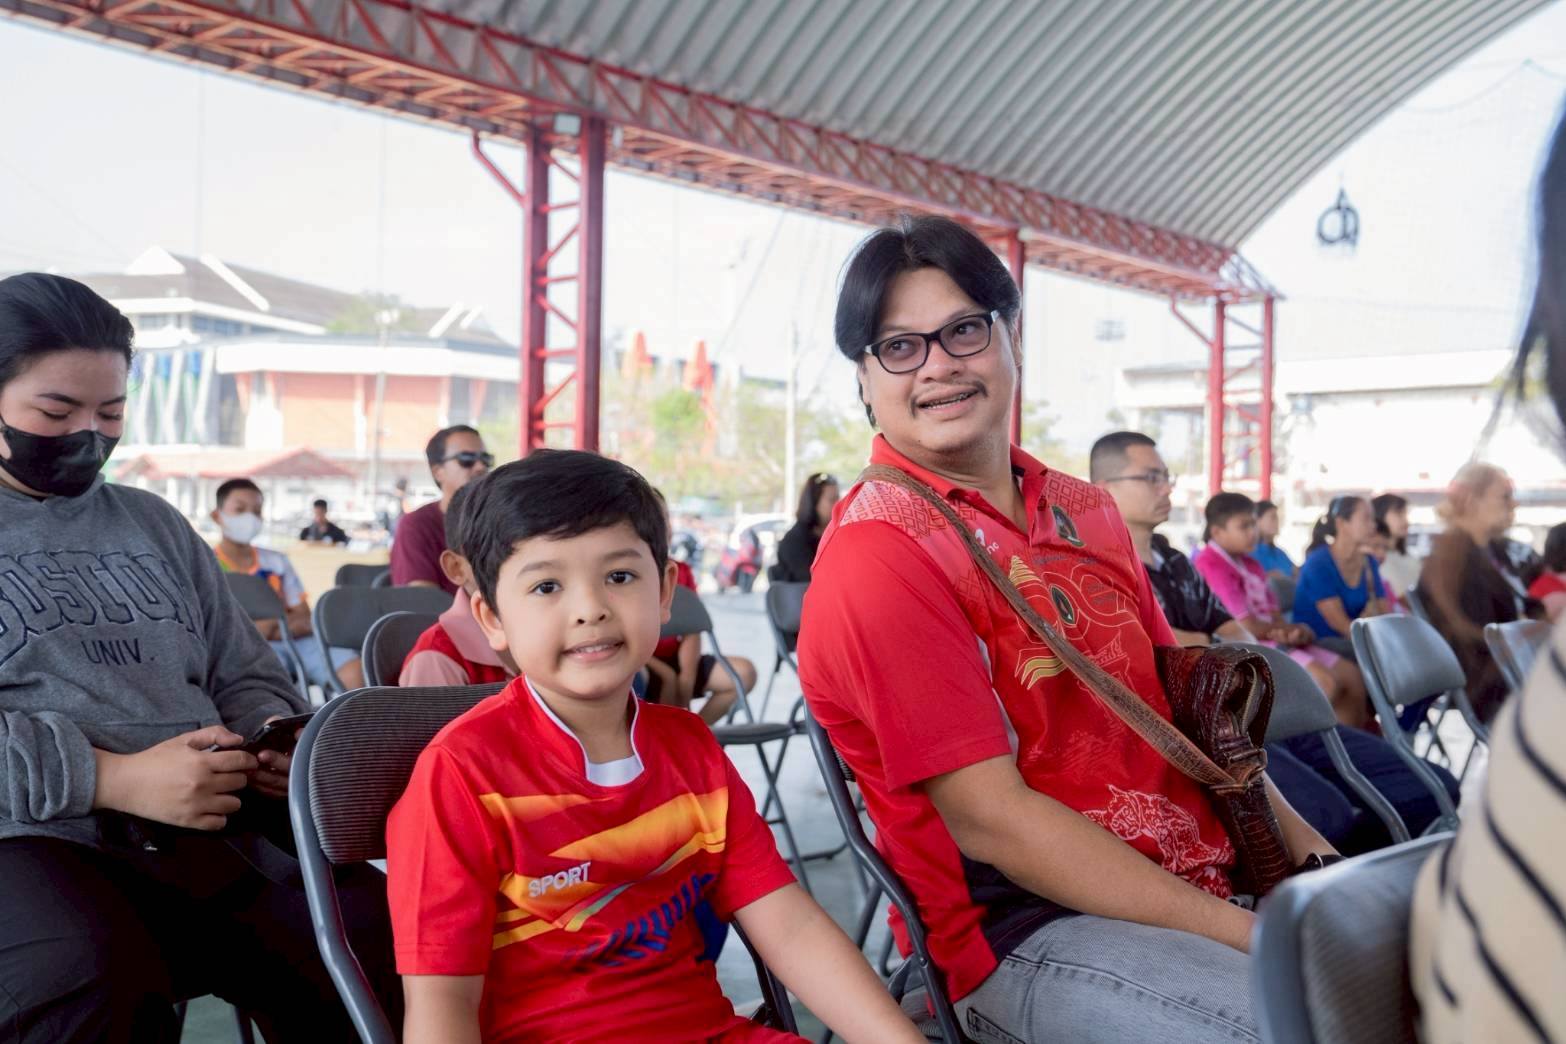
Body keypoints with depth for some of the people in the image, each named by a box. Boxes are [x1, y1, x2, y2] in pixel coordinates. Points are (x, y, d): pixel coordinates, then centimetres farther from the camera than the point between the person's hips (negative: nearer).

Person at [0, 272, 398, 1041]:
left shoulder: (154, 524, 24)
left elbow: (245, 675, 28)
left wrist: (272, 736, 4)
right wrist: (114, 780, -16)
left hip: (216, 824, 5)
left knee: (383, 939, -20)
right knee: (91, 981, -38)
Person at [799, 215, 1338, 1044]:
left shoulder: (1085, 511, 13)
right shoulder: (878, 554, -13)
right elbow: (988, 819, -18)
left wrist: (1306, 851, 2)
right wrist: (1253, 937, -19)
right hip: (1023, 932, -8)